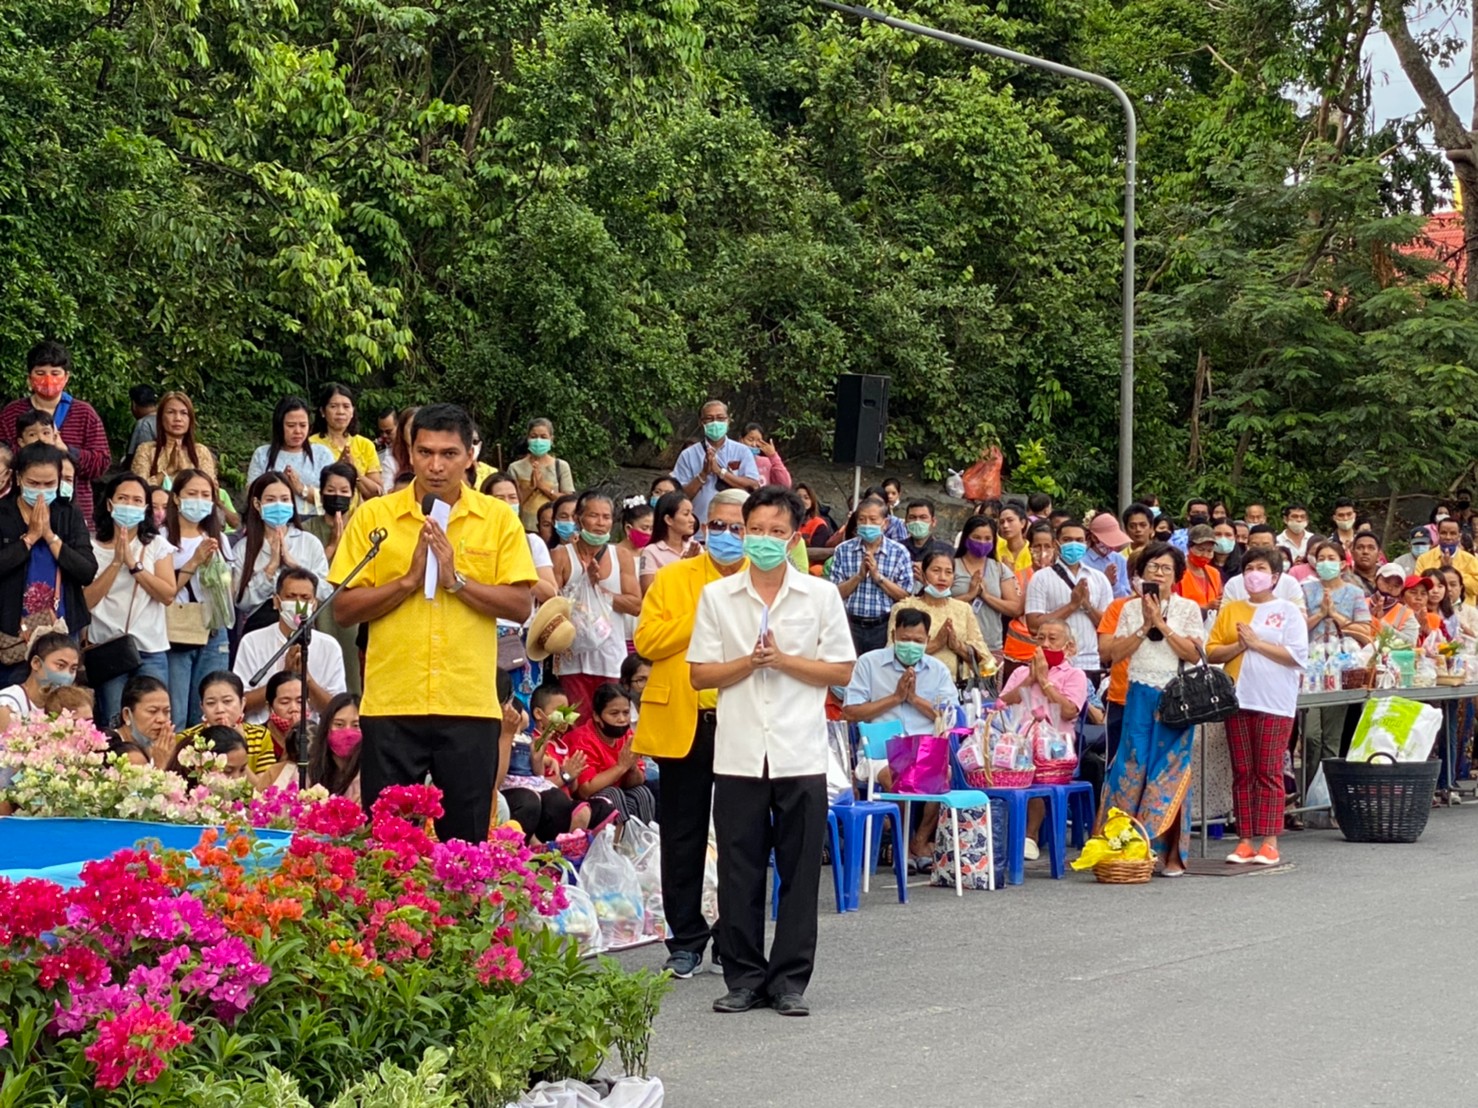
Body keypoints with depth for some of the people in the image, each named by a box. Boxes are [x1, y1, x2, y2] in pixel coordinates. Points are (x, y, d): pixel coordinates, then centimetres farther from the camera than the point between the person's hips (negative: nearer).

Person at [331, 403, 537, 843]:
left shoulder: (498, 518, 4)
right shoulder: (373, 515, 3)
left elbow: (521, 605, -3)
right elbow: (344, 609, -1)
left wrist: (456, 579, -13)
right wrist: (409, 579, -12)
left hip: (470, 706, 0)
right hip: (390, 705, 0)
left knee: (466, 841, 6)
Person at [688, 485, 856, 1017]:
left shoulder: (821, 596, 6)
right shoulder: (717, 596, 8)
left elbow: (841, 672, 3)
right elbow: (700, 674, 6)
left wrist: (782, 659, -8)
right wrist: (748, 663, -9)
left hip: (801, 754, -1)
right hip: (738, 754, 1)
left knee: (799, 871, 1)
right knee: (739, 870, 3)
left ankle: (790, 979, 9)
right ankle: (744, 977, 13)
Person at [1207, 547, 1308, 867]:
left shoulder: (1288, 612, 4)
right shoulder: (1230, 610, 14)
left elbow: (1298, 655, -8)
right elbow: (1212, 652, 9)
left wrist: (1257, 643, -10)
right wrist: (1238, 645, -9)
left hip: (1274, 703, -4)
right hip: (1238, 700, 4)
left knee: (1269, 772, -4)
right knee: (1242, 772, 4)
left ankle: (1269, 842, -3)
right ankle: (1245, 840, 6)